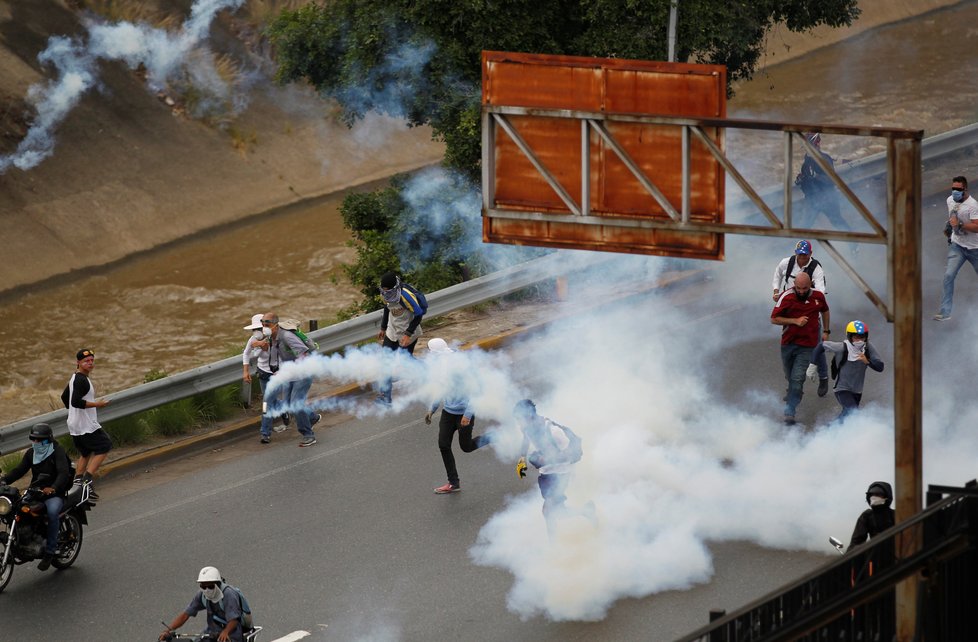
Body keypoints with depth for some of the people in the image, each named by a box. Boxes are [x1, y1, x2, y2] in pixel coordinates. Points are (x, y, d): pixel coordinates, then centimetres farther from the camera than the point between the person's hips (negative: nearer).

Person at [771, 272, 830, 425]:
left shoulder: (818, 297, -3)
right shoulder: (786, 297, -12)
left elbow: (824, 310, 19)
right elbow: (774, 319, -11)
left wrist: (826, 331, 18)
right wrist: (795, 321, -20)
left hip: (807, 345, -1)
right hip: (788, 342, 1)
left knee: (797, 378, -12)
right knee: (789, 376, 19)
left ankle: (789, 412, -10)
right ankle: (794, 394, 51)